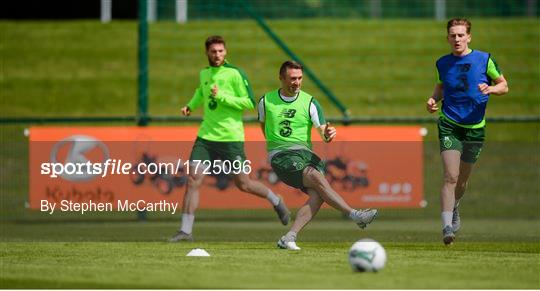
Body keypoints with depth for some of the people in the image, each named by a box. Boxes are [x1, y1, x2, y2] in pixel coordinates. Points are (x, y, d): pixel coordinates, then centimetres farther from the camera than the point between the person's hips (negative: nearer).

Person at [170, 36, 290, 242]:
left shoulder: (235, 74, -9)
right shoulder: (204, 73, 11)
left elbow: (249, 102, -13)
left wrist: (221, 97, -20)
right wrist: (191, 105, 20)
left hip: (231, 137, -5)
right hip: (206, 135, 5)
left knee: (243, 184, 3)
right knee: (193, 178, -8)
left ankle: (276, 201, 30)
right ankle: (186, 230, -5)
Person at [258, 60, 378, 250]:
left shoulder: (309, 102, 5)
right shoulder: (266, 101, 6)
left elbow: (323, 132, -3)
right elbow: (263, 124, 26)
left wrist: (328, 134, -25)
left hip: (305, 153, 3)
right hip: (280, 156, -3)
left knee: (318, 195, -25)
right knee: (317, 178, -29)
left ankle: (289, 238, -26)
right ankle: (355, 215, -29)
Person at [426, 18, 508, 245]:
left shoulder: (484, 60, -3)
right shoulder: (442, 64, 3)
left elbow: (504, 86, 4)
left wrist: (490, 89, -18)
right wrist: (433, 99, -1)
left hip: (475, 127, 1)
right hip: (449, 126, -1)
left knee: (462, 180, 13)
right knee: (451, 177, -17)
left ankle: (454, 208, 45)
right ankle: (447, 226, -19)